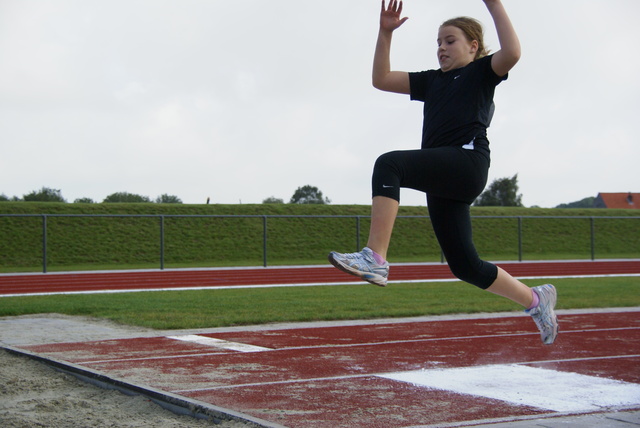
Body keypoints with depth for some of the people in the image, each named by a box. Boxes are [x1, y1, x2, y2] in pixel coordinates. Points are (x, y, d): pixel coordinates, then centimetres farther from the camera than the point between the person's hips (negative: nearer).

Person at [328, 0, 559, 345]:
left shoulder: (482, 71, 11)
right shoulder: (433, 81, 28)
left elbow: (512, 52, -12)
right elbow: (381, 79, 25)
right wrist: (385, 33, 17)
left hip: (467, 161, -8)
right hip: (442, 180, 8)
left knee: (390, 164, -31)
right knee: (465, 266, 8)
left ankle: (375, 258, -41)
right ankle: (535, 300, 26)